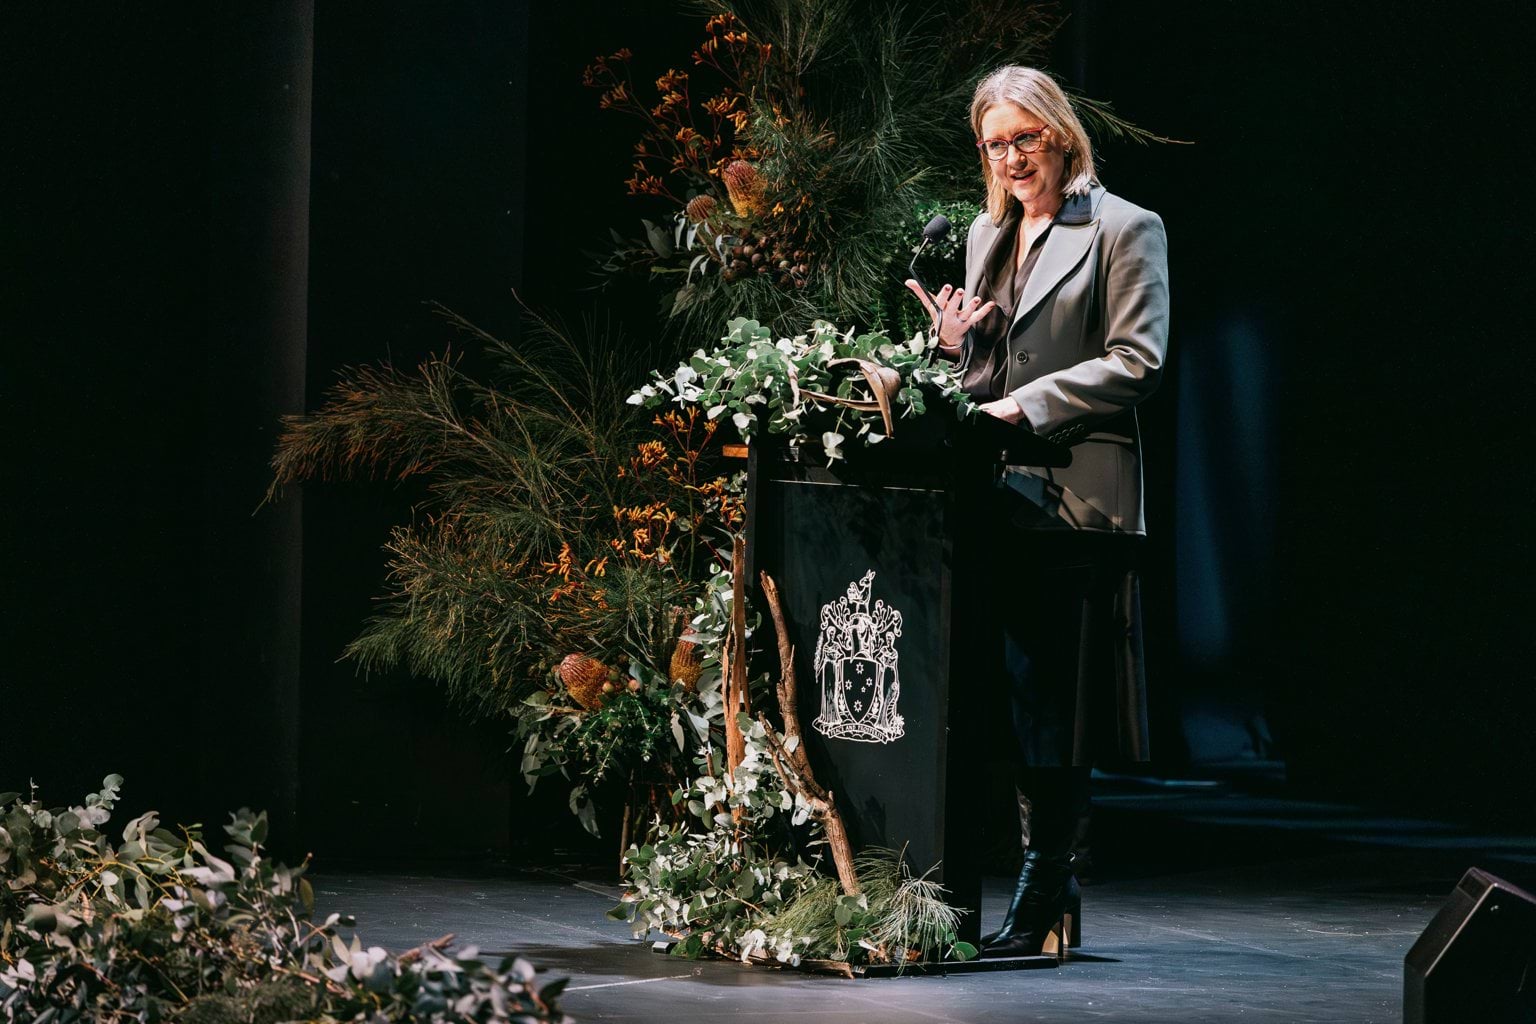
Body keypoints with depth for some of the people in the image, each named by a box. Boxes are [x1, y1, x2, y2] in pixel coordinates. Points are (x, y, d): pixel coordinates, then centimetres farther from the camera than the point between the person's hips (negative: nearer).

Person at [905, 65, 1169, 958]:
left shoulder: (1125, 230, 0)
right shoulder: (986, 234, 19)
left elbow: (1137, 360, -9)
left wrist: (1025, 404, -14)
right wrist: (957, 346, 2)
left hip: (1074, 495, -6)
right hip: (997, 495, 6)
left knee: (1055, 708, -5)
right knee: (1004, 697, 3)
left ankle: (1041, 897, -1)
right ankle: (1055, 892, 10)